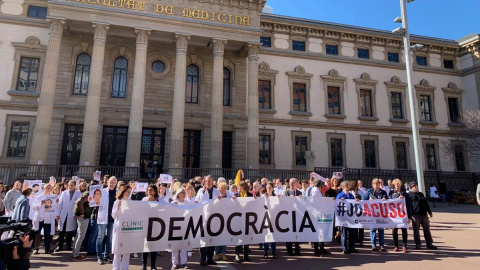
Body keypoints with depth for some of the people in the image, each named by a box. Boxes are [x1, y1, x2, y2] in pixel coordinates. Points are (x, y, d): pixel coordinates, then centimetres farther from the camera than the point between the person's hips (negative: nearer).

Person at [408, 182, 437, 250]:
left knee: (427, 229, 7)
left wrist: (430, 212, 17)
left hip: (424, 214, 6)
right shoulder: (409, 195, 0)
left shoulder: (420, 194, 18)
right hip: (415, 215, -5)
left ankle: (429, 244, 14)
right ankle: (418, 244, 9)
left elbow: (426, 203, 21)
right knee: (416, 230, 0)